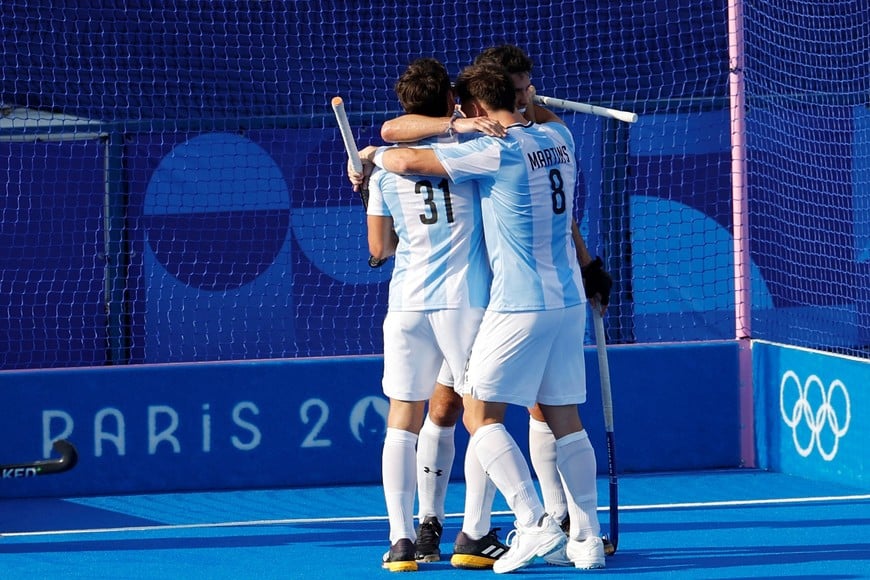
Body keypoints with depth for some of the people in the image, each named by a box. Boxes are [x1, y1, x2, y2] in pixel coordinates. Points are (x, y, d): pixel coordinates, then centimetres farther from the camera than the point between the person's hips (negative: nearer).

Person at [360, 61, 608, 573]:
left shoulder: (496, 152, -14)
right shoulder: (559, 139, 7)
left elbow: (406, 160, -11)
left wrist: (370, 155, 9)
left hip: (520, 305, -8)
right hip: (569, 300, 8)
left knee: (481, 415, -3)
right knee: (565, 420, 11)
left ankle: (534, 523, -15)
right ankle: (587, 537, 7)